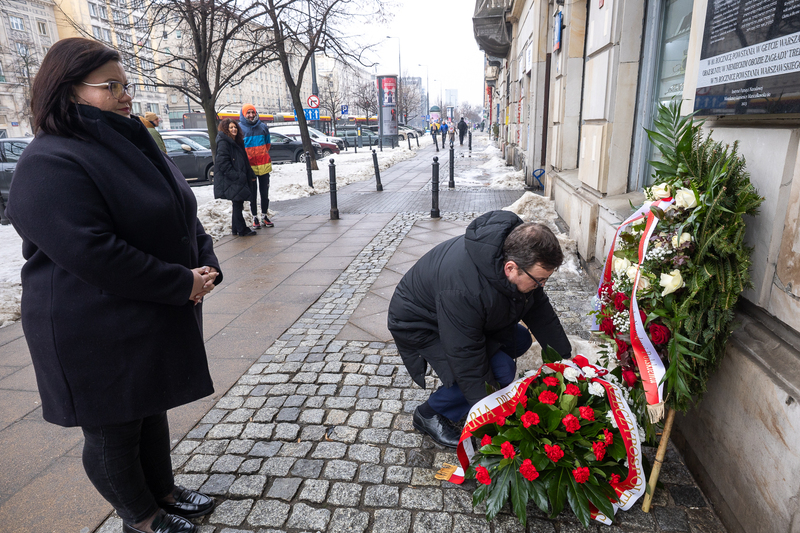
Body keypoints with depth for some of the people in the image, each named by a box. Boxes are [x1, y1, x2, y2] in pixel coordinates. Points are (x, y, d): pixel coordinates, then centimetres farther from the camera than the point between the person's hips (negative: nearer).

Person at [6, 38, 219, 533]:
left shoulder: (132, 147, 10)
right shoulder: (50, 165, -19)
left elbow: (184, 215, 11)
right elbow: (94, 254, -28)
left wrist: (206, 266, -6)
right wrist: (182, 284, -21)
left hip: (158, 321, 9)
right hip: (100, 339, -8)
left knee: (152, 408, 23)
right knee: (114, 431, 12)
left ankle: (164, 491, 44)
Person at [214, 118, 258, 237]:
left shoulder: (238, 142, 19)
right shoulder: (223, 143, -10)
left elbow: (244, 161, 25)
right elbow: (223, 163, -17)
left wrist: (250, 175, 22)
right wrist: (236, 176, -21)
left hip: (239, 180, 9)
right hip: (231, 181, -9)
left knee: (238, 205, 11)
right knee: (237, 204, -7)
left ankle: (237, 229, 19)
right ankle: (242, 230, -2)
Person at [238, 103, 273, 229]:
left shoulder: (263, 127, 7)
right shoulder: (239, 128, -1)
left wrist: (262, 154, 9)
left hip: (263, 164, 3)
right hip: (249, 165, -2)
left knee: (264, 191, 7)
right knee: (252, 193, 3)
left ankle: (265, 215, 17)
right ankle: (255, 217, 8)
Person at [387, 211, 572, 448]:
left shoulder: (520, 253, -18)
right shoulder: (462, 290, -43)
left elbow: (539, 308, -4)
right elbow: (465, 356, -35)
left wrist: (565, 357, -2)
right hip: (421, 325, -8)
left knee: (520, 340, 6)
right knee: (501, 371, -21)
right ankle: (430, 415, -2)